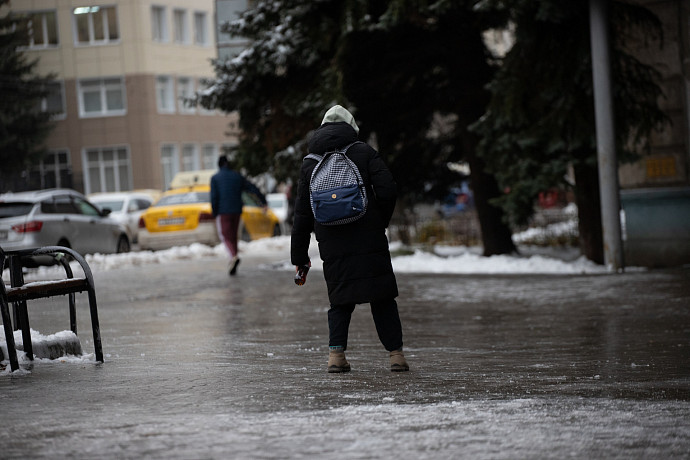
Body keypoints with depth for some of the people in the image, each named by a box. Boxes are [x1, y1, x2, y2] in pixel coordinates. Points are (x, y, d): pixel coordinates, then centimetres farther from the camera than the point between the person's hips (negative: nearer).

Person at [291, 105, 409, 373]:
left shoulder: (309, 164, 12)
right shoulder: (364, 153, 4)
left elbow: (302, 214, 12)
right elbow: (387, 190, -7)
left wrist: (299, 256, 15)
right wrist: (380, 223, 9)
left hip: (333, 248, 2)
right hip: (370, 243, -2)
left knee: (340, 300, 11)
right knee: (383, 299, 3)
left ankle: (336, 354, -1)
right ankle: (396, 354, 1)